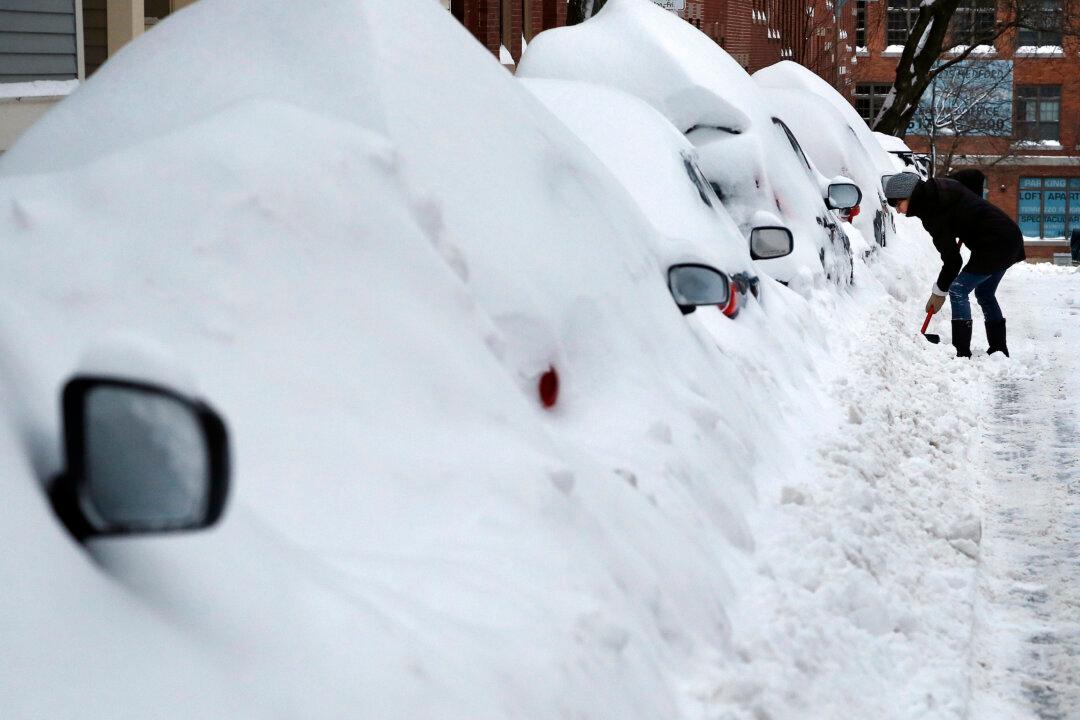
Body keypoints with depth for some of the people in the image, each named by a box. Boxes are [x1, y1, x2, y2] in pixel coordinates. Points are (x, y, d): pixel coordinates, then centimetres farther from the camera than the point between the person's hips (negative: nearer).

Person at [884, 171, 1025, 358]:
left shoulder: (932, 213, -18)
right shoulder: (938, 187, 7)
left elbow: (952, 259, -15)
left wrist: (939, 291, -2)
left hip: (994, 244, -10)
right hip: (1011, 237, 10)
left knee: (958, 291, -7)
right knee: (985, 293, 20)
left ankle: (963, 353, -10)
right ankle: (999, 350, 25)